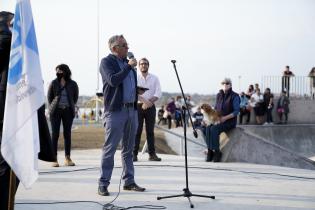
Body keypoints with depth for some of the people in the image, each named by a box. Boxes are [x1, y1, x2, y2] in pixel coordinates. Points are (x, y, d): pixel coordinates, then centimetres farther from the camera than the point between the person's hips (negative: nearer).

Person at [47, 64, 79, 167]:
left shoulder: (73, 84, 1)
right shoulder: (53, 83, -1)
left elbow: (75, 97, 15)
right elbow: (49, 96, 12)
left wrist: (71, 106, 12)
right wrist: (52, 107, 11)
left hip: (68, 111, 1)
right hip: (56, 111, -1)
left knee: (67, 134, 3)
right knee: (55, 134, -3)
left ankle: (67, 158, 9)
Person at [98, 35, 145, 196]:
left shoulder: (127, 62, 19)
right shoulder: (106, 62, -4)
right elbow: (113, 80, -21)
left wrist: (138, 90, 12)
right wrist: (129, 66, -14)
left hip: (132, 109, 8)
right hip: (115, 110, -7)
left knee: (128, 148, 12)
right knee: (110, 148, -6)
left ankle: (129, 181, 19)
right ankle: (103, 184, -1)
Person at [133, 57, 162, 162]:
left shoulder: (154, 78, 9)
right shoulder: (135, 78, 5)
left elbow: (158, 93, -1)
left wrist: (149, 102, -16)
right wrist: (144, 101, -21)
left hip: (150, 107, 1)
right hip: (138, 106, -1)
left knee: (150, 131, 3)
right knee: (137, 131, -3)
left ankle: (152, 154, 5)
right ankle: (134, 154, -2)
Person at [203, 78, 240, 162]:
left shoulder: (234, 96, -7)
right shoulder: (219, 95, 11)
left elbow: (236, 111, -11)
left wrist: (225, 118, -19)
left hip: (230, 121, -5)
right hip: (218, 120, 5)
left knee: (214, 129, -31)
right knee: (208, 128, -25)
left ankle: (216, 151, -20)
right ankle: (210, 150, -22)